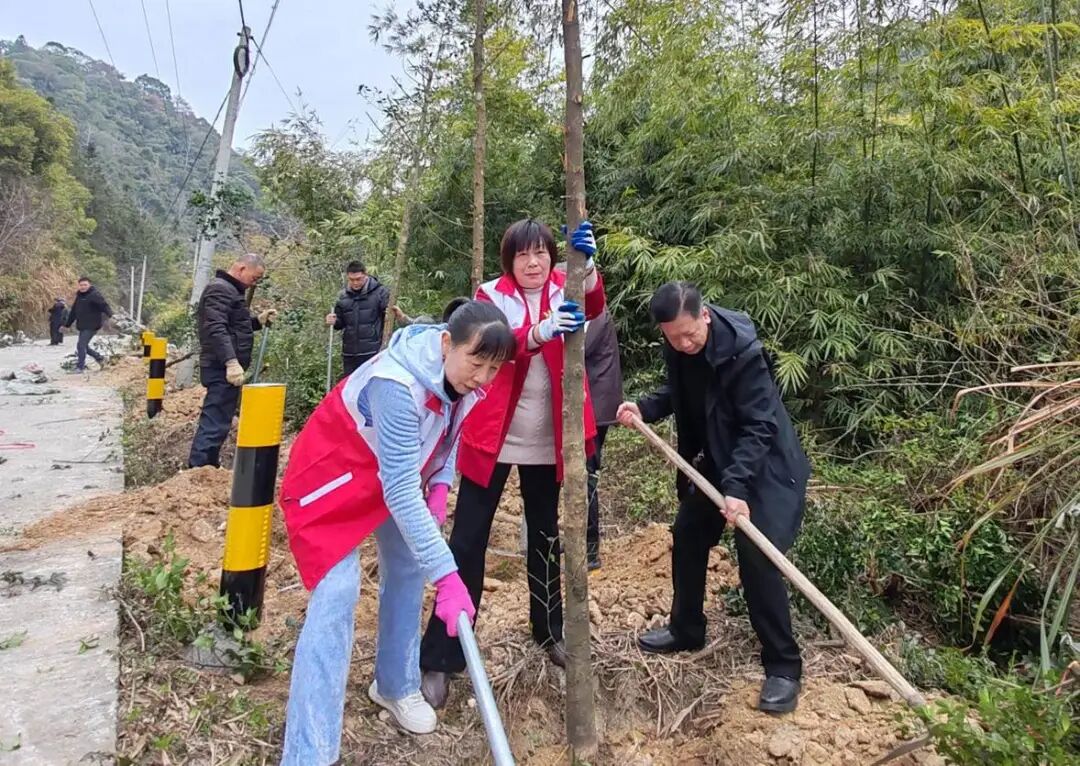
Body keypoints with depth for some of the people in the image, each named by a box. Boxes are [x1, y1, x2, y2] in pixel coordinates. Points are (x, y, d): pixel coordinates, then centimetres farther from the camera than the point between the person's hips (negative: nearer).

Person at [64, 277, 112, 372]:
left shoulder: (94, 294, -10)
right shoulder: (79, 296, 16)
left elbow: (104, 305, -25)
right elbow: (73, 312, 24)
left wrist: (110, 315, -43)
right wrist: (67, 324, 27)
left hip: (91, 326, -9)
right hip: (82, 326, 9)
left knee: (81, 345, -11)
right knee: (83, 346, 12)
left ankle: (80, 367, -3)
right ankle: (100, 358, 28)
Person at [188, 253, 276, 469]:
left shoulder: (231, 290, 21)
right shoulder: (220, 289, -12)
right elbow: (216, 329, -25)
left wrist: (258, 320, 14)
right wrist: (231, 361, -34)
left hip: (225, 368, 11)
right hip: (223, 369, -11)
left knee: (215, 421, 17)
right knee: (215, 423, -11)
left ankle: (208, 469, 26)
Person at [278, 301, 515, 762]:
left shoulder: (464, 378, -15)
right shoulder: (397, 383, -39)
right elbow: (399, 490, -39)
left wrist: (439, 485, -9)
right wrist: (447, 575, -41)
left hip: (398, 471, 8)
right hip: (334, 472, -7)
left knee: (408, 568, 12)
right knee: (338, 593, -15)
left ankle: (396, 687, 34)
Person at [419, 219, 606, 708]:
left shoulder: (564, 290, 3)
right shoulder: (491, 296, -3)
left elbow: (594, 307, -19)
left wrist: (588, 265, -40)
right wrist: (542, 330, -41)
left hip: (547, 441, 3)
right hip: (493, 437, -2)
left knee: (547, 538, 16)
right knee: (468, 542, -1)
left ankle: (550, 631, 36)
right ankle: (439, 658, 8)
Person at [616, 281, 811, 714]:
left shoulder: (741, 350, -29)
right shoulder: (677, 347, -8)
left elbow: (759, 426, -29)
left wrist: (736, 487, -37)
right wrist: (644, 409, -9)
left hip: (761, 464, -7)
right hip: (713, 460, 8)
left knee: (756, 558, -12)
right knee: (687, 537, 13)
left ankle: (783, 666, 5)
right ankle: (686, 630, 34)